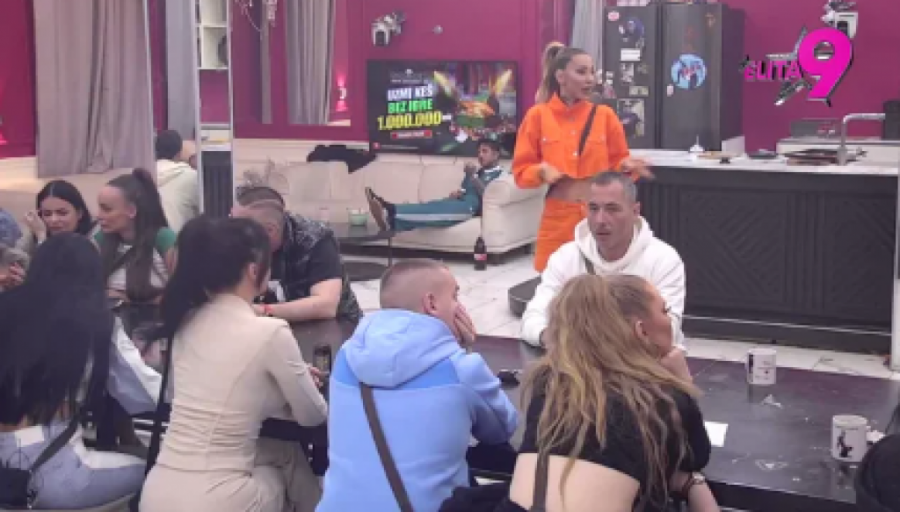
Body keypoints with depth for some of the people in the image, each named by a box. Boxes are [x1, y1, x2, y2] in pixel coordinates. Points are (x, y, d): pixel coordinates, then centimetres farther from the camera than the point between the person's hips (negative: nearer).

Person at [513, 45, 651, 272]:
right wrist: (541, 172, -16)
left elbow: (617, 163, 10)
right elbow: (521, 171, 3)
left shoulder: (605, 114, 5)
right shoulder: (538, 115, 1)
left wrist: (627, 168, -11)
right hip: (558, 218, -1)